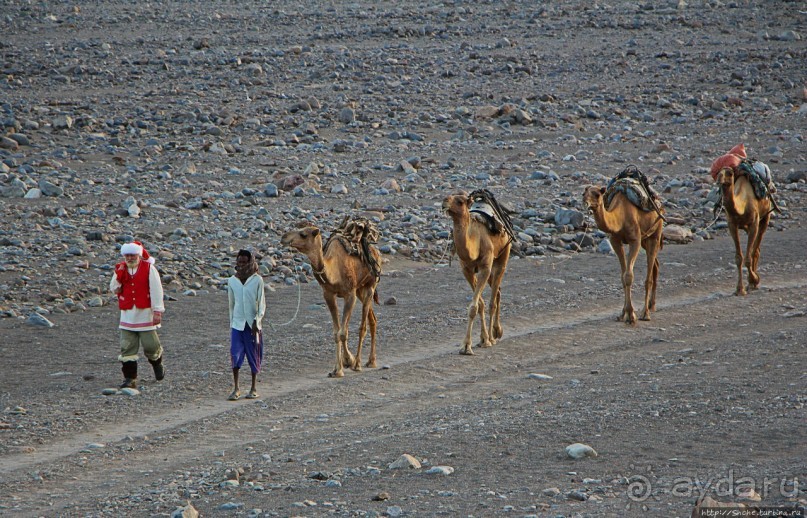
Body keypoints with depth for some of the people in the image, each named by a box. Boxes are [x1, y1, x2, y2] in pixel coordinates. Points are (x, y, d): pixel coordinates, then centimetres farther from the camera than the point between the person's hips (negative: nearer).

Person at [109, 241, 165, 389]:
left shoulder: (149, 269, -6)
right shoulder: (121, 269, 8)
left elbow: (156, 290, -8)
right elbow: (114, 289, 6)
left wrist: (157, 312, -12)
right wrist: (119, 275, -11)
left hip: (145, 313, -4)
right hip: (127, 314, 4)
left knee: (150, 345, -1)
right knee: (127, 348, -1)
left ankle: (157, 363, 32)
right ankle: (130, 378, 3)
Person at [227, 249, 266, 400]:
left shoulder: (257, 280, -4)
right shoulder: (232, 281, 4)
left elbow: (262, 303, -4)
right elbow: (231, 304, 13)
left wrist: (257, 320, -15)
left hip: (252, 324, -1)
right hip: (237, 324, 1)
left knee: (254, 356, 6)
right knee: (235, 354, -10)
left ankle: (253, 388, 17)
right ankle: (236, 389, -6)